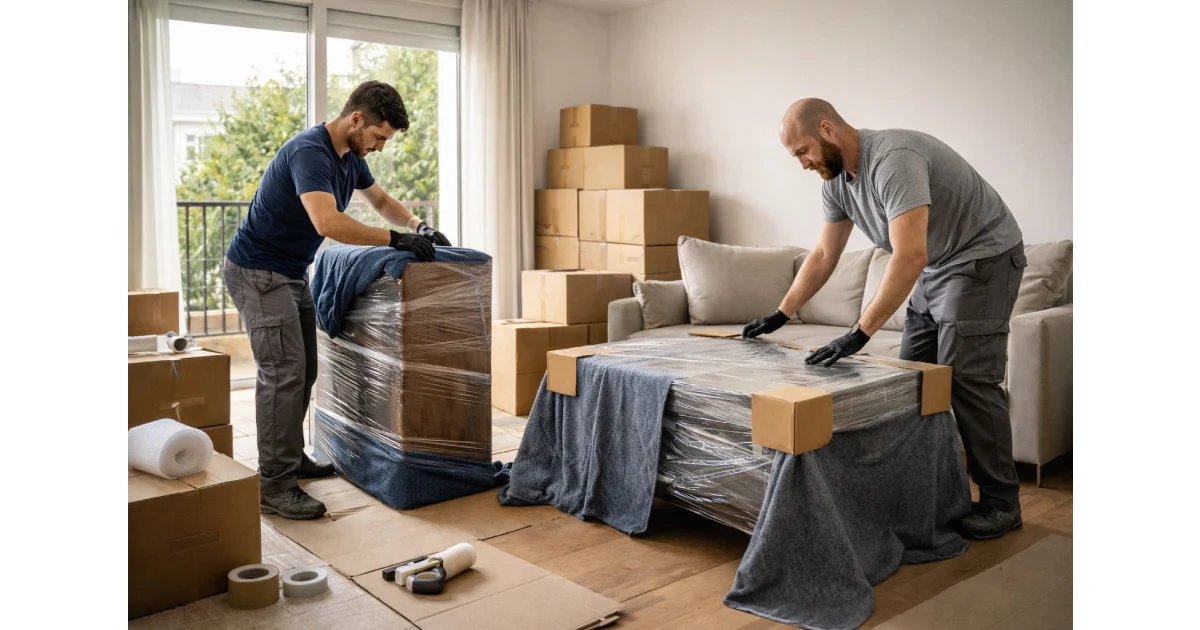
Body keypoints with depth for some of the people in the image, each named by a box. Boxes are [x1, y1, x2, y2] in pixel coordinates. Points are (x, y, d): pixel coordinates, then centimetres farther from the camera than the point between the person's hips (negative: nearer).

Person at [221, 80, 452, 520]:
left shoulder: (351, 157, 4)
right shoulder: (309, 152, -26)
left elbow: (380, 200, 21)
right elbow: (329, 223, -40)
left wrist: (418, 226, 3)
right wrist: (397, 240, -34)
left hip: (292, 273, 10)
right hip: (257, 272, -10)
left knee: (303, 370, 13)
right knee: (284, 373, -13)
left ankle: (291, 457, 27)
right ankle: (274, 488, -8)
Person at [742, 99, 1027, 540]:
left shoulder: (892, 159, -31)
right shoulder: (837, 178, -1)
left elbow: (909, 256, -40)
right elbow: (824, 255, 9)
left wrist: (860, 333, -43)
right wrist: (781, 314, 6)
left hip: (985, 258, -9)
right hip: (935, 267, 9)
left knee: (966, 379, -11)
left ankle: (1000, 502, 2)